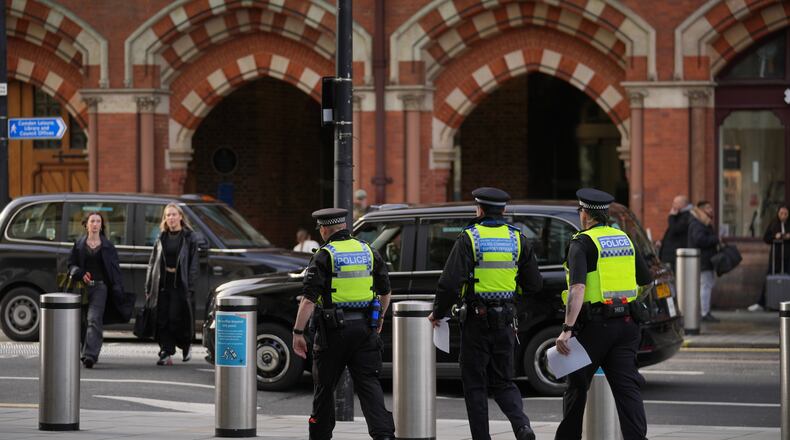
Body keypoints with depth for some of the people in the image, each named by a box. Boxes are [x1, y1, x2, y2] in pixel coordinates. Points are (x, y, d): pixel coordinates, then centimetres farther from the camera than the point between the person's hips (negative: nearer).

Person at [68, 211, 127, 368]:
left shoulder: (107, 246, 7)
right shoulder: (79, 245, 11)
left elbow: (115, 269, 5)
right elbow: (71, 265, 10)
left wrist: (118, 289, -4)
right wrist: (81, 274, -11)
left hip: (100, 287, -3)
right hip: (83, 286, 3)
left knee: (94, 319, -17)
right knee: (83, 321, 7)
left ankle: (89, 355, -26)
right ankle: (91, 354, 23)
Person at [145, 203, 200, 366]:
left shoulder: (189, 237, 1)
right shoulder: (162, 238, 13)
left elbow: (194, 264, -3)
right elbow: (152, 263, 14)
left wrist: (190, 288, -11)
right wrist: (149, 287, 8)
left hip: (180, 284, -4)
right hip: (162, 283, 4)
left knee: (175, 319, -7)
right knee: (162, 320, -2)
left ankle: (185, 346, 18)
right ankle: (165, 353, 2)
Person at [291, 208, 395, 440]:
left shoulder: (324, 256, -8)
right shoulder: (368, 252, 8)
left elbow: (309, 298, -15)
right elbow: (385, 291, 17)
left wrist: (298, 332, -13)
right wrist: (379, 319, 33)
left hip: (333, 328, -4)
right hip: (365, 328, 4)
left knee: (325, 385, 10)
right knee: (368, 383, 0)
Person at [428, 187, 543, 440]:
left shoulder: (470, 238, -9)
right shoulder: (517, 239, 5)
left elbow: (450, 283, -15)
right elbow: (534, 284, 8)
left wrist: (438, 313, 0)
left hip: (477, 320, -4)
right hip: (505, 321, 4)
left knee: (475, 383, 7)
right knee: (503, 381, 12)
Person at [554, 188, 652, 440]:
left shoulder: (582, 244, -9)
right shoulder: (625, 240, 12)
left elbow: (577, 288, -21)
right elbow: (646, 282, 18)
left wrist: (567, 329, -26)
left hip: (594, 325, -5)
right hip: (626, 324, 5)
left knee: (577, 385, 11)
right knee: (627, 386, -2)